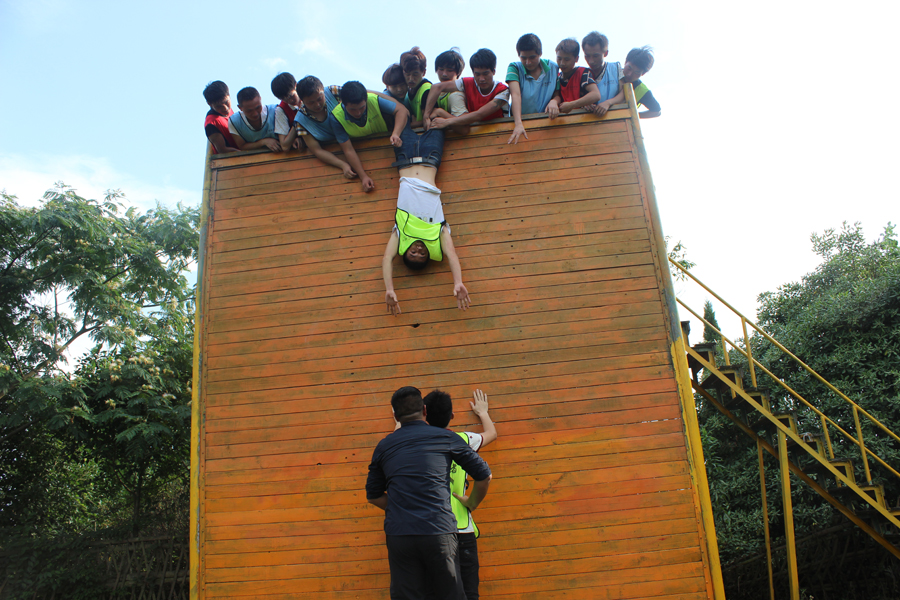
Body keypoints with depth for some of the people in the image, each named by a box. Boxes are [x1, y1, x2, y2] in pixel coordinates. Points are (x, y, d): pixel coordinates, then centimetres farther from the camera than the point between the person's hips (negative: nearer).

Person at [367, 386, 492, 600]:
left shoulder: (384, 446, 12)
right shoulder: (446, 438, 6)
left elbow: (374, 495, 20)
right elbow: (484, 475, 12)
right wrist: (471, 503, 28)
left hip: (398, 536, 2)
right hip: (438, 532, -2)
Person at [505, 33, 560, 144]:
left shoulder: (552, 68, 6)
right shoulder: (514, 68, -2)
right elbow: (516, 95, -18)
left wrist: (554, 101, -16)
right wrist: (518, 123, -34)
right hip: (521, 119, -2)